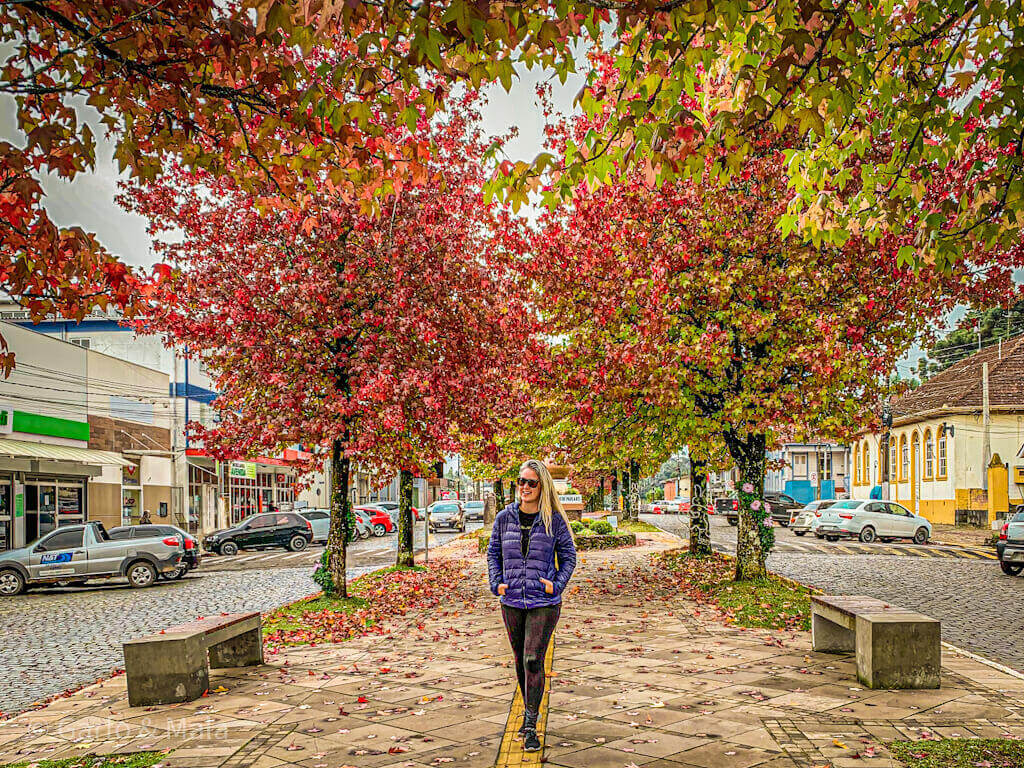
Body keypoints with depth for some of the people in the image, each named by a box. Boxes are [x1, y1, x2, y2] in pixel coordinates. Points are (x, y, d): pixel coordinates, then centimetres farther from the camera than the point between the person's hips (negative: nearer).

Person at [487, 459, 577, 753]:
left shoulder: (554, 520, -5)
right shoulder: (504, 518, 2)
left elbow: (568, 555, 4)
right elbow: (493, 553, 13)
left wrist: (557, 585, -8)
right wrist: (496, 583, -1)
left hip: (544, 602, -3)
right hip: (512, 602, 3)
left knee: (533, 660, -9)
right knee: (520, 660, 14)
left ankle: (531, 727, -1)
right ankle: (530, 710, 36)